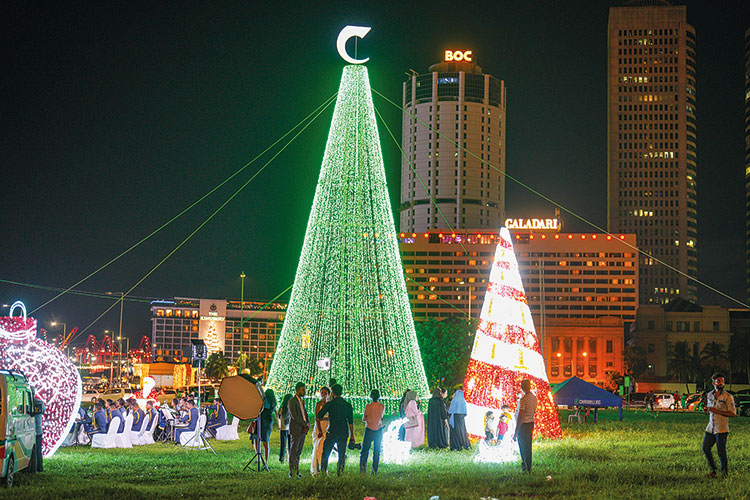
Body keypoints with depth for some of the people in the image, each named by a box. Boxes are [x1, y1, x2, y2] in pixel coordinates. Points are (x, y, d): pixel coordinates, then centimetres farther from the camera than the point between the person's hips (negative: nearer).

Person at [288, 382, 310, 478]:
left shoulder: (302, 402, 16)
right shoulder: (292, 401, -10)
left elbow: (305, 415, 15)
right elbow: (294, 416, -18)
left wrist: (308, 425, -4)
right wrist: (305, 424, -14)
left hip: (303, 430, 8)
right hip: (295, 430, -8)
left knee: (298, 452, 9)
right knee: (293, 451, -6)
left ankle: (296, 471, 13)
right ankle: (292, 473, -6)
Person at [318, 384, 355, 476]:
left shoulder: (329, 404, -3)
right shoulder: (348, 405, 4)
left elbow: (319, 416, 6)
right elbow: (351, 422, 4)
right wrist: (352, 436, 8)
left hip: (332, 433, -2)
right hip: (344, 433, 2)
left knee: (325, 454, 7)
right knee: (342, 455, 8)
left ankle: (324, 472, 2)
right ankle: (340, 473, 2)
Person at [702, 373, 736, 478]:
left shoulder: (728, 397, -9)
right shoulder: (709, 395, 10)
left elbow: (733, 413, -13)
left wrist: (717, 411, -19)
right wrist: (707, 409, 3)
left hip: (721, 429, -6)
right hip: (710, 428, 6)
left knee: (721, 451, -4)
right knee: (705, 448, 7)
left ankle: (725, 472, 13)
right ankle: (713, 470, 22)